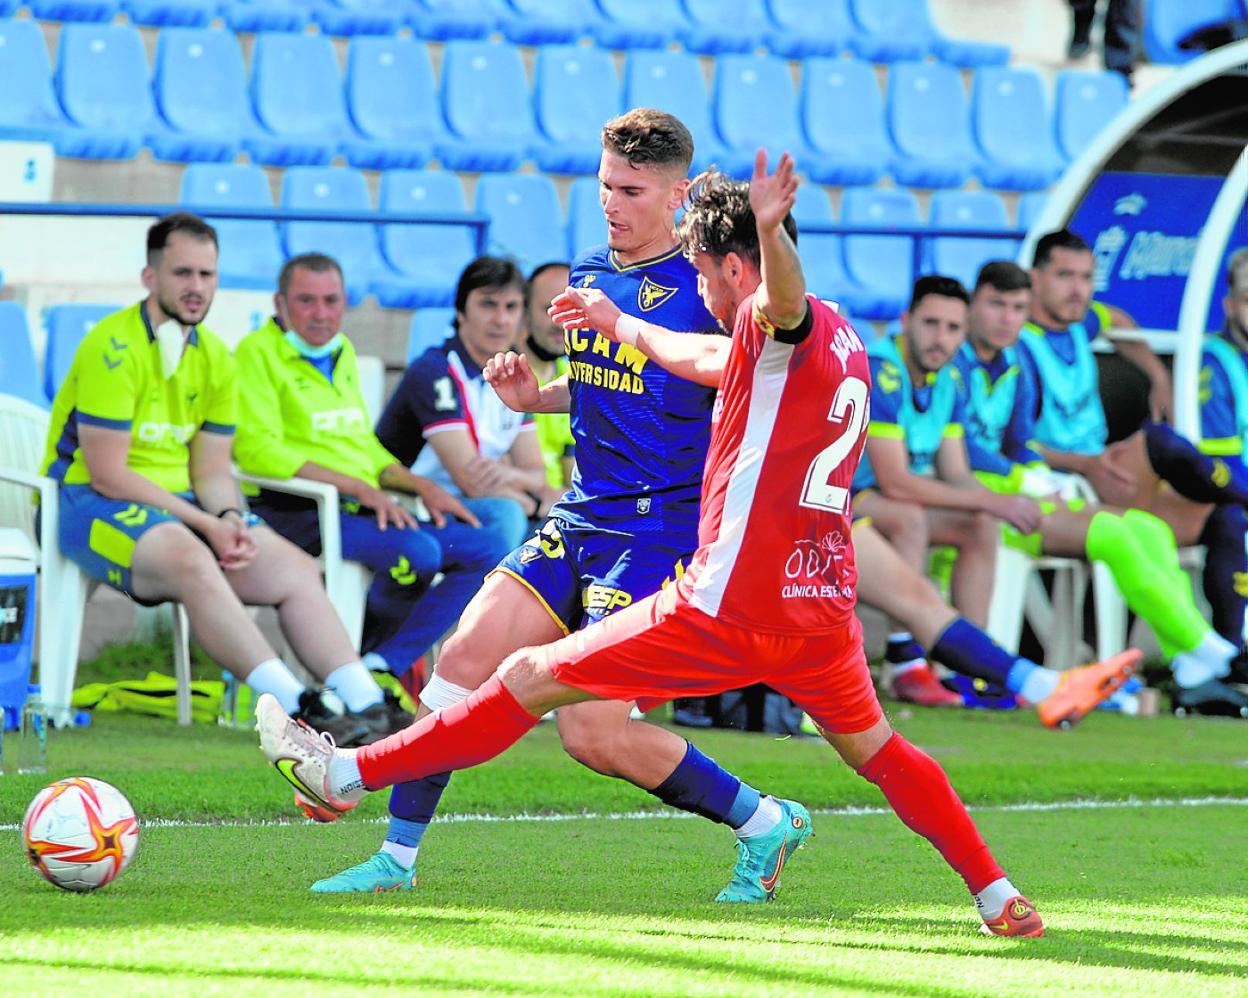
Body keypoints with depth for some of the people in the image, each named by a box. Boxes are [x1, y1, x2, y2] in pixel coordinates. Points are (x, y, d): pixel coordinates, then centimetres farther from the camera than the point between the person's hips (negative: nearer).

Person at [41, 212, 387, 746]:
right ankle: (297, 709, -42)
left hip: (177, 501, 8)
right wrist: (206, 525, -18)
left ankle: (367, 707, -17)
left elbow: (211, 469, 11)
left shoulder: (214, 357, 9)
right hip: (89, 502, -8)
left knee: (295, 568, -8)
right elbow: (107, 473, -18)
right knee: (191, 560, -36)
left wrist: (231, 518, -13)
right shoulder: (114, 348, -15)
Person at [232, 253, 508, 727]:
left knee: (486, 551, -4)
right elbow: (258, 449, -16)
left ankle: (382, 666, -13)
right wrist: (359, 487, -21)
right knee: (417, 551, -31)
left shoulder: (342, 353, 21)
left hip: (364, 510, 9)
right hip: (299, 512, -9)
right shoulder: (258, 353, -5)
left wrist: (422, 486, 11)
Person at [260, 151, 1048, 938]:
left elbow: (782, 296, -39)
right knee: (876, 750, 27)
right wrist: (620, 325, 51)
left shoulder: (787, 326, -10)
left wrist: (771, 230, -61)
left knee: (531, 677, 1)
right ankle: (998, 896, 23)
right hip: (822, 607, 8)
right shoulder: (842, 338, 17)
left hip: (727, 609, -8)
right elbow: (708, 358, 36)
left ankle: (352, 773, 6)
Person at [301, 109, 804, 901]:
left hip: (659, 531, -7)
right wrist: (533, 396, 6)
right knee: (463, 661, -5)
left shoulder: (706, 289, -11)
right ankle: (398, 858, 4)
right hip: (579, 518, 7)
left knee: (593, 732, -12)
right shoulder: (588, 273, 12)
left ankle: (764, 823, 7)